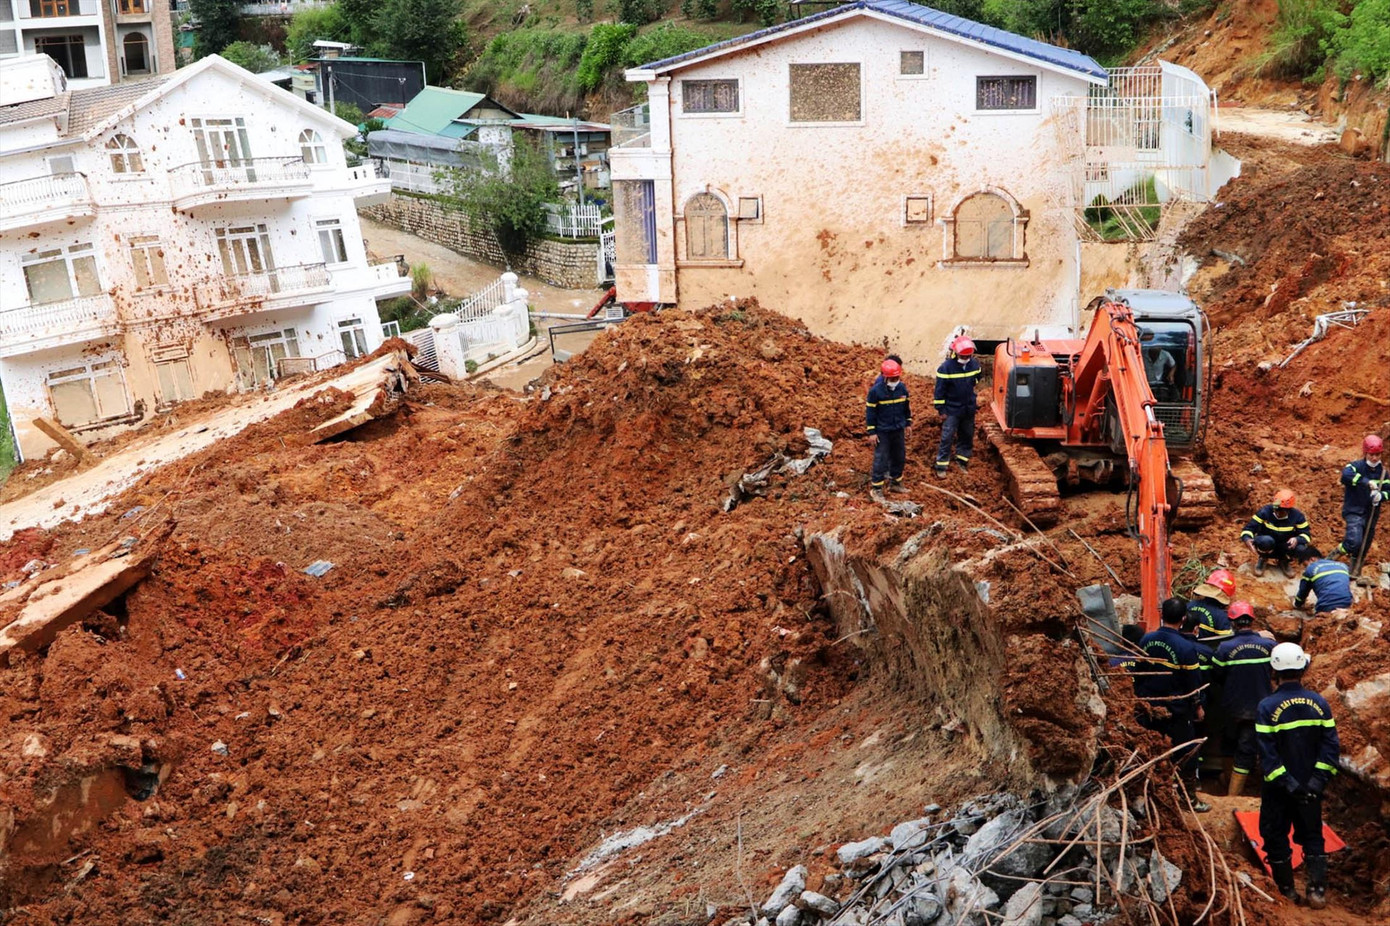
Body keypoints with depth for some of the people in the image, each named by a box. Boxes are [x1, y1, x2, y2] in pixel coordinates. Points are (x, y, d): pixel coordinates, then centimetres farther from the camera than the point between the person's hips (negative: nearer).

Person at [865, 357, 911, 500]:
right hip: (882, 431, -5)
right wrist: (871, 432, -13)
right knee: (881, 459, -2)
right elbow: (870, 412, -13)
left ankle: (897, 482, 34)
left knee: (900, 457, 16)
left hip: (899, 430, 5)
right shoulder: (876, 390, -18)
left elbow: (907, 406, 12)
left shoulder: (902, 387, -3)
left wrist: (908, 423, 14)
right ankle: (876, 489, 8)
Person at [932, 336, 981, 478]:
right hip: (952, 410, -5)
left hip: (969, 409, 5)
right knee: (947, 438, -5)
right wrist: (941, 410, -12)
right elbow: (940, 390, -13)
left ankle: (962, 460, 31)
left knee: (967, 436, 15)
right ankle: (941, 467, 1)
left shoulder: (974, 364, -3)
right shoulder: (946, 367, -18)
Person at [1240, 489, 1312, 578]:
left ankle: (1285, 561, 6)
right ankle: (1262, 559, -2)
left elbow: (1306, 535, -10)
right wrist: (1247, 539, -41)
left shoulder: (1297, 516, -12)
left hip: (1285, 549, 2)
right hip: (1266, 547, -2)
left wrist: (1297, 539, -34)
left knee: (1300, 549, -30)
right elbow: (1249, 528, -19)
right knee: (1266, 540, -38)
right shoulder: (1265, 512, -18)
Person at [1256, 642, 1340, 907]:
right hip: (1311, 788, 3)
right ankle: (1318, 890, 8)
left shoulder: (1267, 707, -16)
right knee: (1312, 837, 17)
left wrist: (1286, 782, -16)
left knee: (1276, 836, 12)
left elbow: (1267, 752, -20)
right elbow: (1331, 744, -8)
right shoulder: (1319, 702, -5)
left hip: (1278, 787, -3)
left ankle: (1286, 890, 22)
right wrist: (1319, 778, -9)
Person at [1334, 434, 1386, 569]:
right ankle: (1332, 558, -1)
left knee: (1362, 548, 14)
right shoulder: (1356, 466, -10)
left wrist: (1381, 495, -19)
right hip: (1354, 512, -6)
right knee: (1354, 542, -24)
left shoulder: (1382, 472, 6)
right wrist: (1367, 482, -41)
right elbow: (1345, 476, -32)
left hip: (1371, 514, 6)